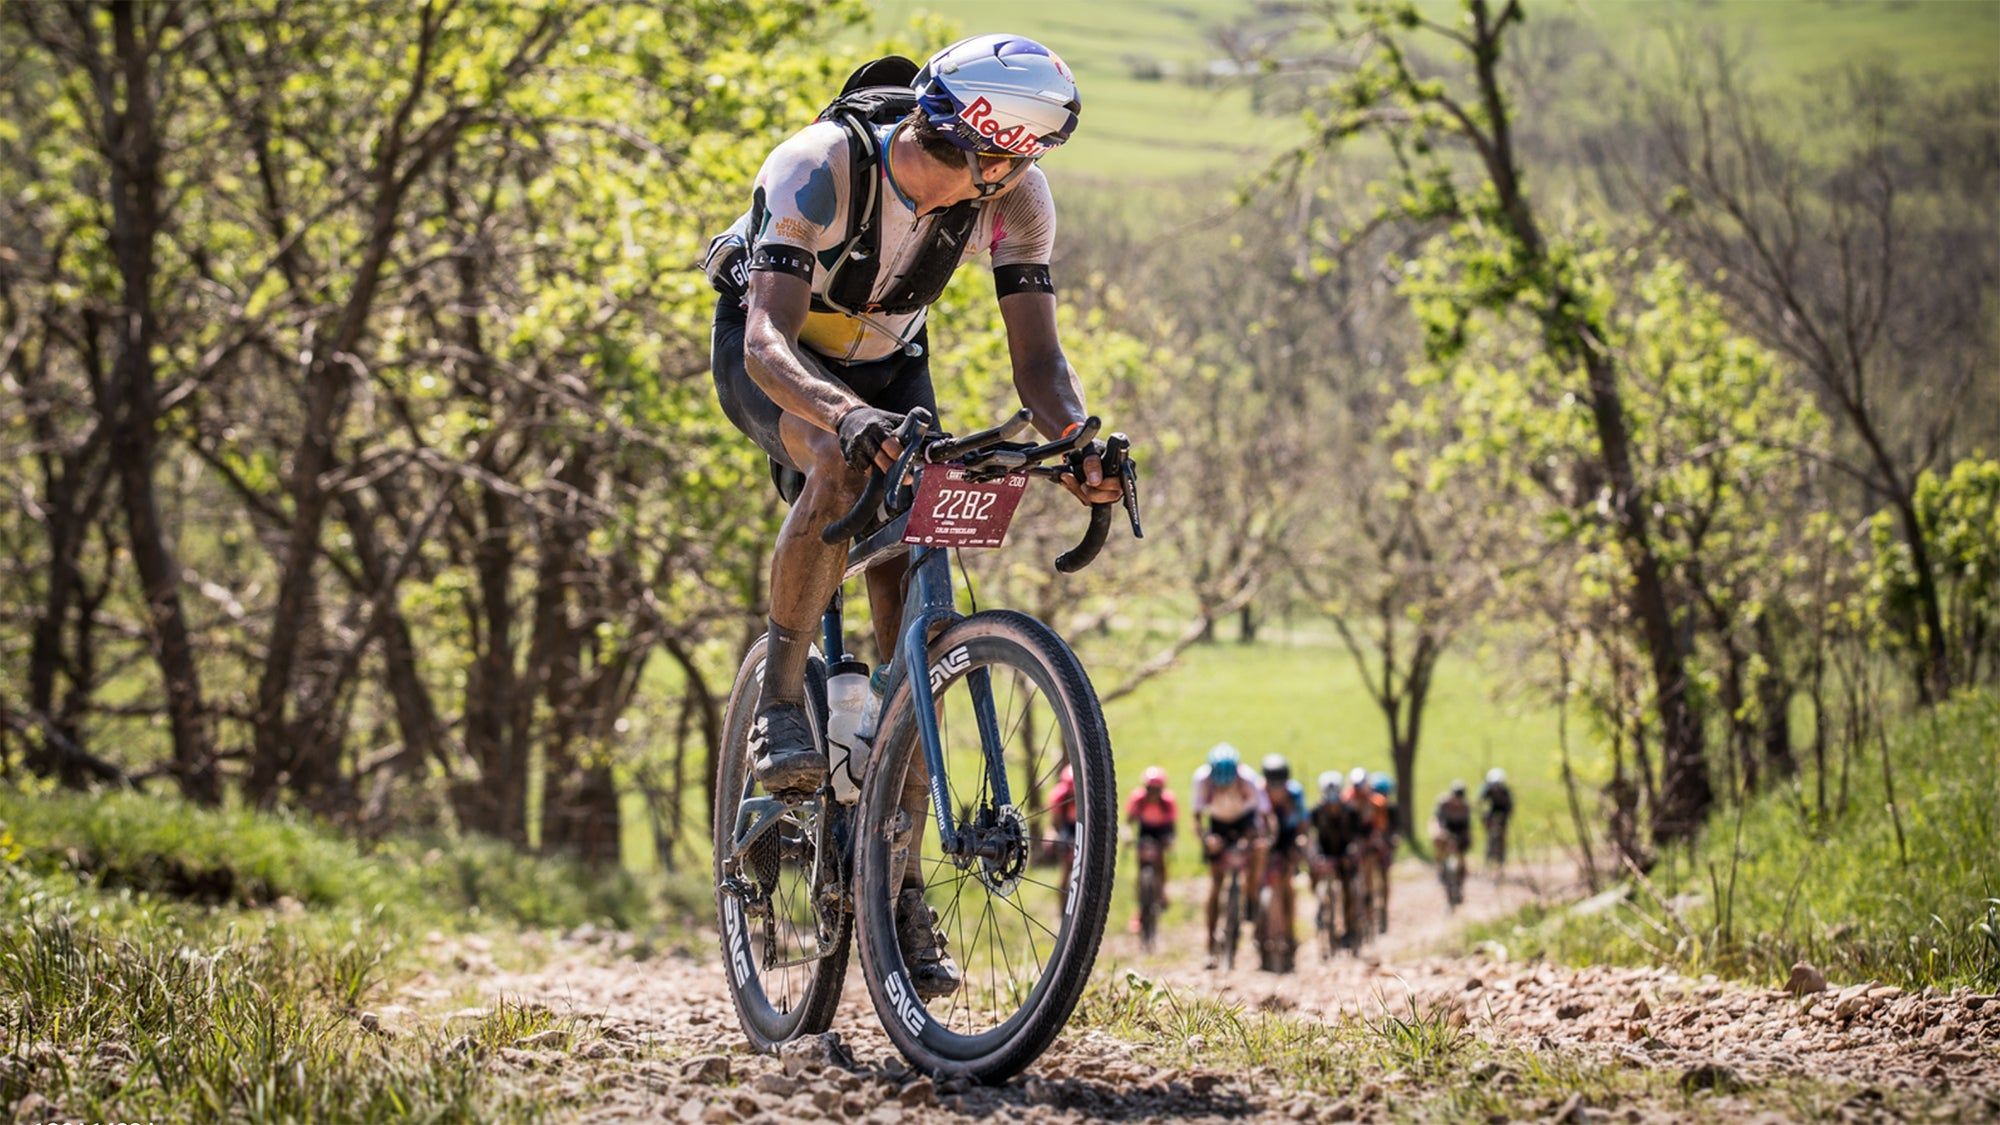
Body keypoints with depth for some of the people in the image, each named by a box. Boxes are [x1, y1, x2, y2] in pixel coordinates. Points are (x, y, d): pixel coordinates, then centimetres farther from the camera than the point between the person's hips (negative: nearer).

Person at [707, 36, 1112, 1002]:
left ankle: (900, 886, -2)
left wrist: (1079, 444, -43)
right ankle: (779, 699, -19)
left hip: (885, 361, 4)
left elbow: (1036, 355, -22)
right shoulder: (823, 169, -36)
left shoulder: (1014, 198, -23)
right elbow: (770, 343, -44)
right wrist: (849, 415, -64)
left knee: (911, 616, -9)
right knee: (842, 470, -39)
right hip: (770, 354, -4)